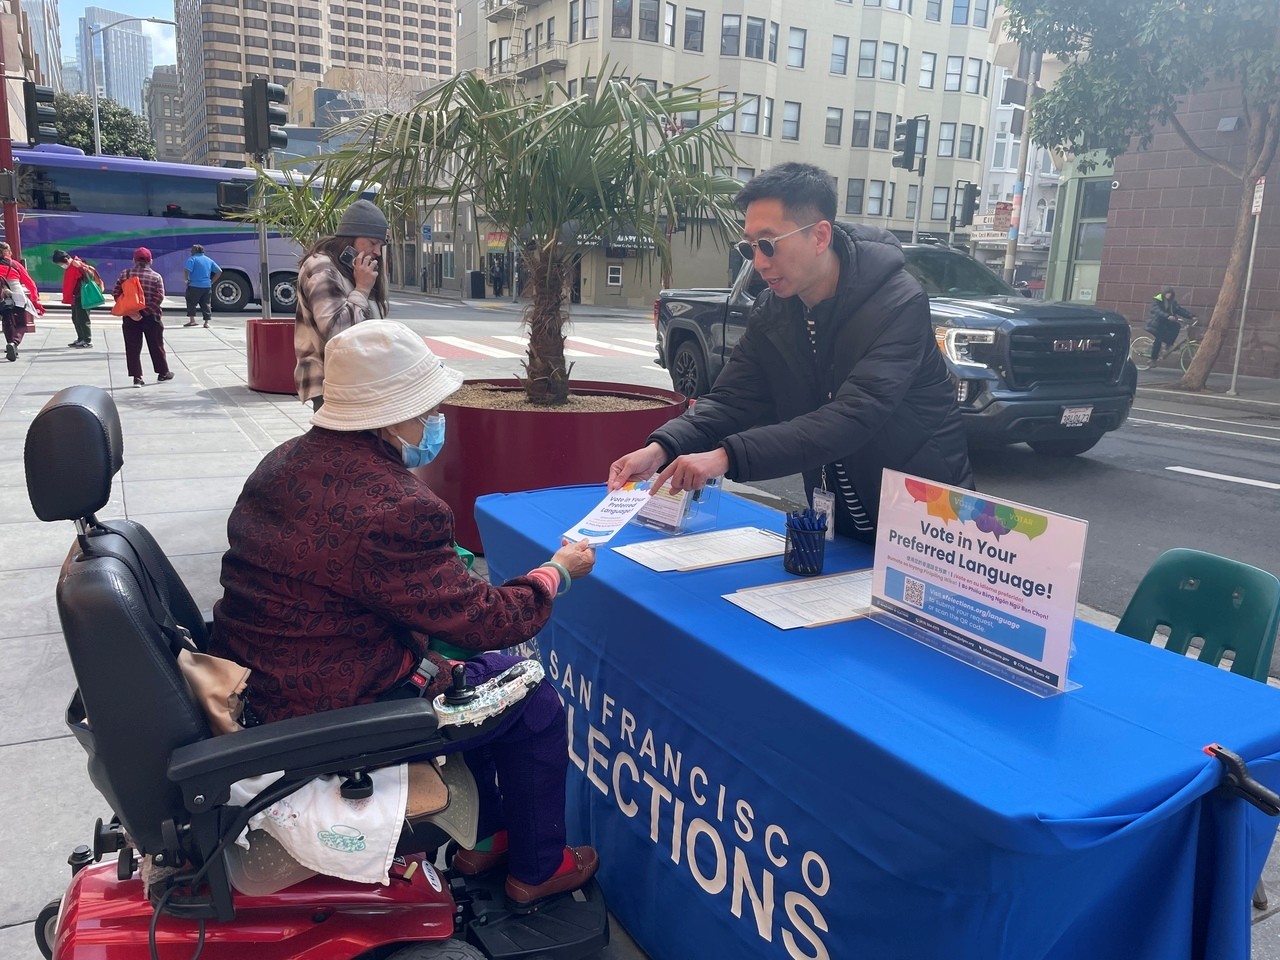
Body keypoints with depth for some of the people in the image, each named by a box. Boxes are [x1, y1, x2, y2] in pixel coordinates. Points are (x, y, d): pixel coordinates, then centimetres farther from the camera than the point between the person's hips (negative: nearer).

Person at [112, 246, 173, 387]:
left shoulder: (125, 274, 0)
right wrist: (146, 311, -13)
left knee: (132, 347, 4)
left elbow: (116, 293, -4)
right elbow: (159, 298, -14)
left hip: (130, 317, 1)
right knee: (156, 346, 12)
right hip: (151, 317, -1)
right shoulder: (156, 277, -5)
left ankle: (137, 377, -1)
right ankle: (163, 373, 24)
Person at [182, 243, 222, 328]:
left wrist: (187, 279, -4)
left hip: (195, 286, -5)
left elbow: (186, 270, -19)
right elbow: (219, 271, 14)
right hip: (207, 286, 5)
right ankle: (206, 322, 6)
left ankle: (192, 320, 1)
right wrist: (212, 281, 14)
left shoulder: (192, 259, -5)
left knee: (191, 303, 7)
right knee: (206, 304, 9)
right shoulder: (209, 260, 13)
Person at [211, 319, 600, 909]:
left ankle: (494, 836, 39)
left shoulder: (288, 460, 0)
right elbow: (487, 620, -18)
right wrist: (559, 570, -3)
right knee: (535, 704, 9)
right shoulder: (392, 507, -29)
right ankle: (536, 868, 32)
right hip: (334, 712, -9)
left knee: (467, 658, 26)